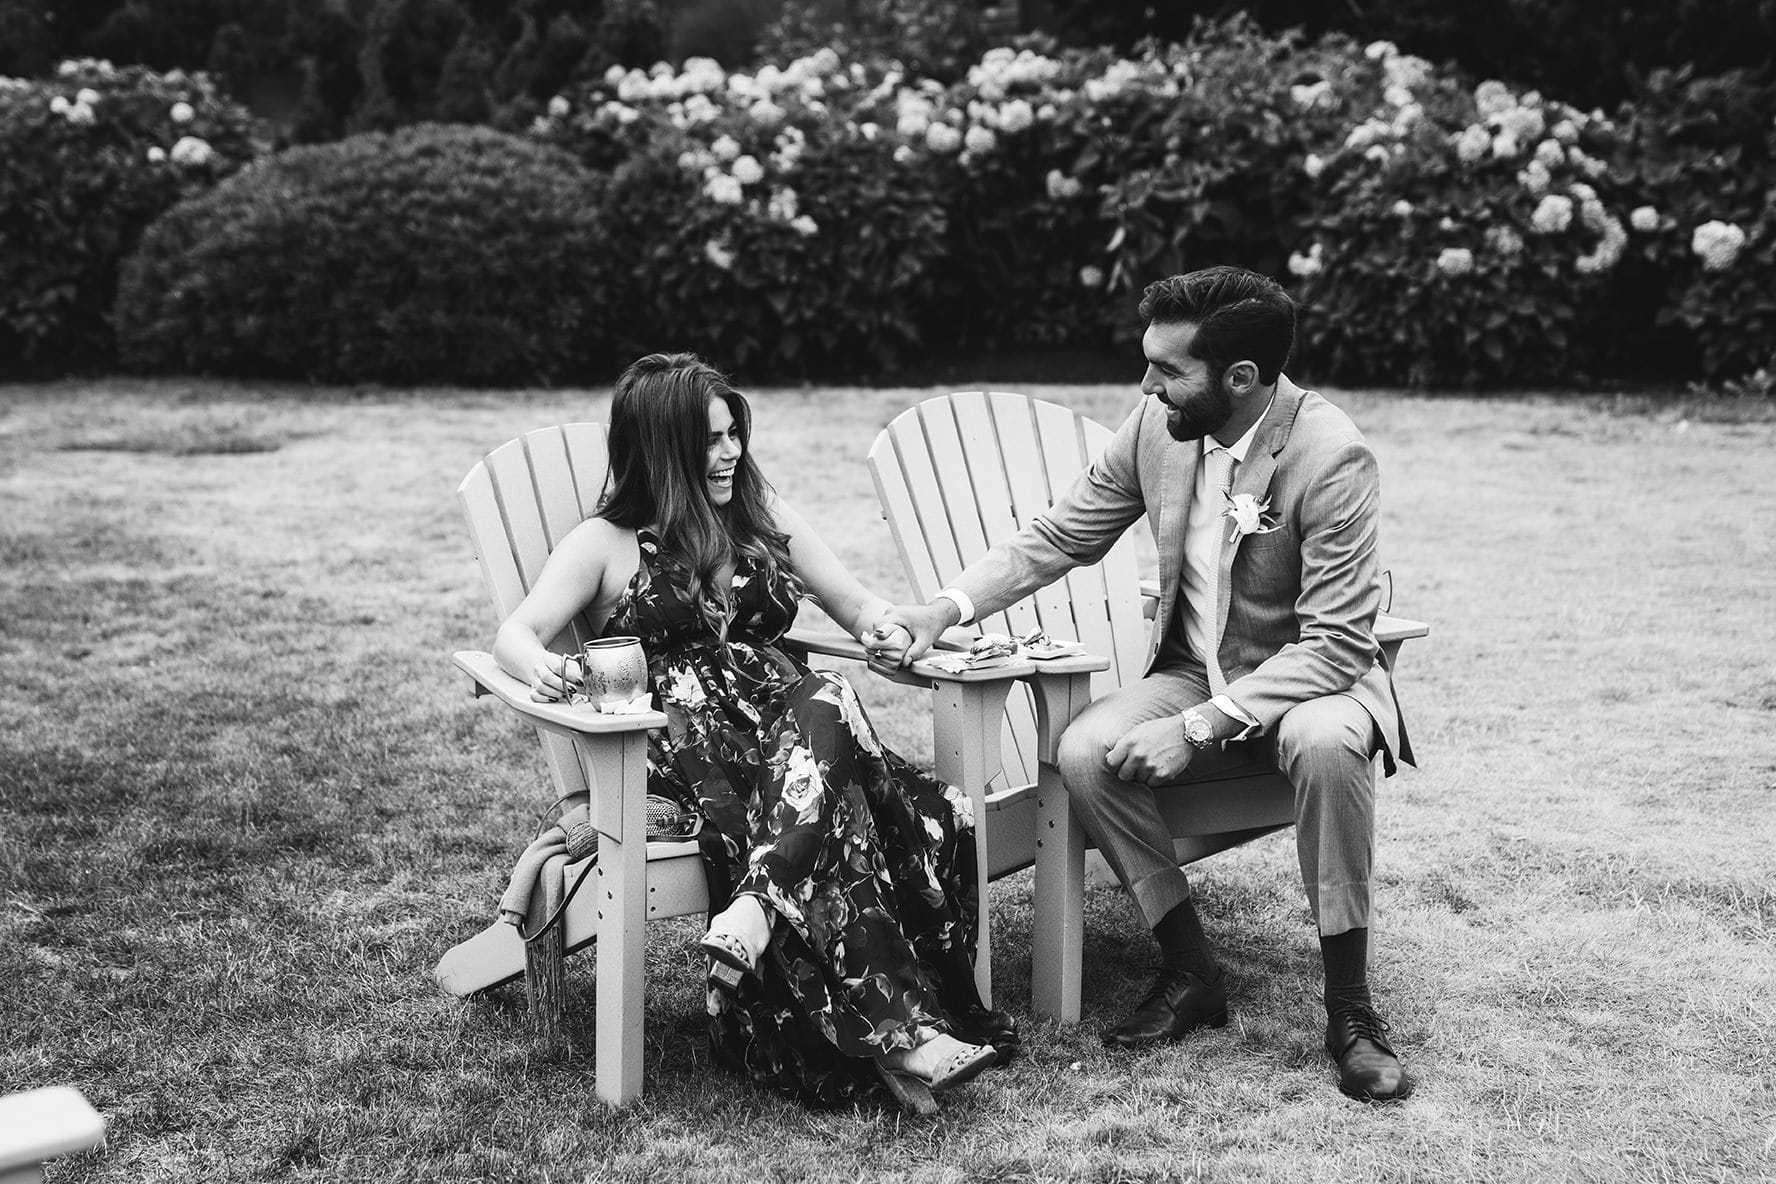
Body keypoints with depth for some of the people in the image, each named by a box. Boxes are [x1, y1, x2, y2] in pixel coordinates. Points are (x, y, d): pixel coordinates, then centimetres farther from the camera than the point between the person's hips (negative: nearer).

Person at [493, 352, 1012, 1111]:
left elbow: (855, 604, 26)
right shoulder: (606, 543, 9)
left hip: (786, 720, 5)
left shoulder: (762, 517, 23)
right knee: (830, 808, -35)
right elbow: (515, 634, -2)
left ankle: (756, 909, -46)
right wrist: (538, 668, -28)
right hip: (682, 741, -5)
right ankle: (893, 1029, -42)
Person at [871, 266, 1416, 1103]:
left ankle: (1349, 1008, -22)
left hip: (1310, 680, -4)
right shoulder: (1157, 428, -7)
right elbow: (1057, 538, 2)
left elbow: (1335, 642, -25)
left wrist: (1200, 727, -32)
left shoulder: (1331, 458, -23)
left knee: (1326, 744, -38)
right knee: (1085, 753, -23)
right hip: (1193, 673, 5)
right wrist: (945, 609, -13)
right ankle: (1189, 972, -4)